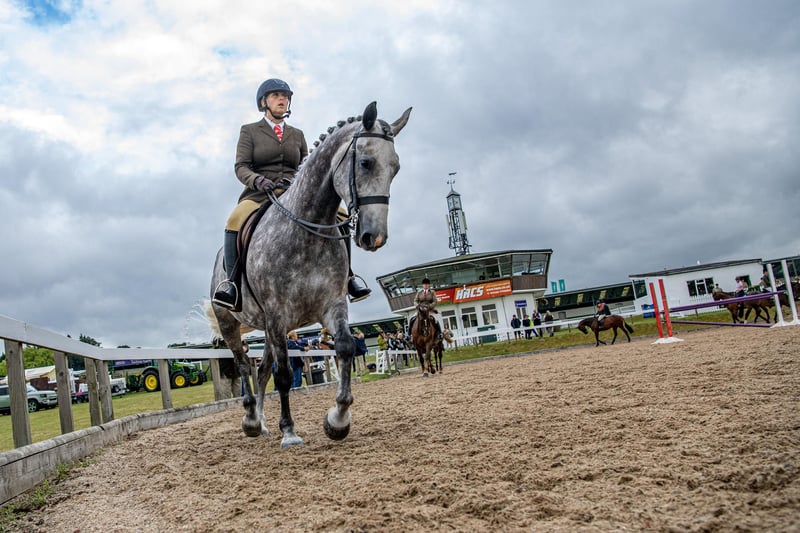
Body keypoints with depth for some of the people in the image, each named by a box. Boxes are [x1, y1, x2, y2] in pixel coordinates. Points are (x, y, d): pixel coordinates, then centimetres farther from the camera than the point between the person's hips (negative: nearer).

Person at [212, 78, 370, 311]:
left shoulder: (297, 134, 23)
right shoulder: (249, 131, 13)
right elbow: (240, 166, 0)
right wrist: (257, 180, -22)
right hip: (259, 195, -2)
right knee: (236, 220, -38)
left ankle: (346, 276, -20)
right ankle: (232, 283, -33)